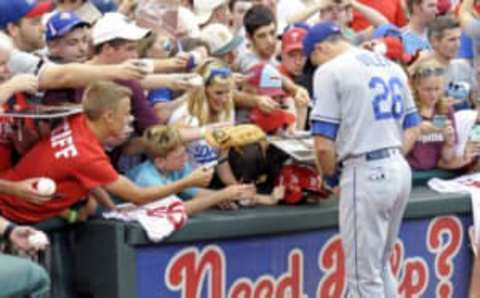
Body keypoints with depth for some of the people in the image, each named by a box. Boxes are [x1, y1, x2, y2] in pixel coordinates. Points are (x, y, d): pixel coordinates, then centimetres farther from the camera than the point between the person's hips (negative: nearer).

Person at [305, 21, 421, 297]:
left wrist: (329, 174, 5)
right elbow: (412, 127, 19)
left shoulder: (331, 71, -7)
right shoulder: (391, 65, 15)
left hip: (366, 175, -8)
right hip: (400, 170, 8)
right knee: (381, 266, 22)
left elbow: (324, 143, -13)